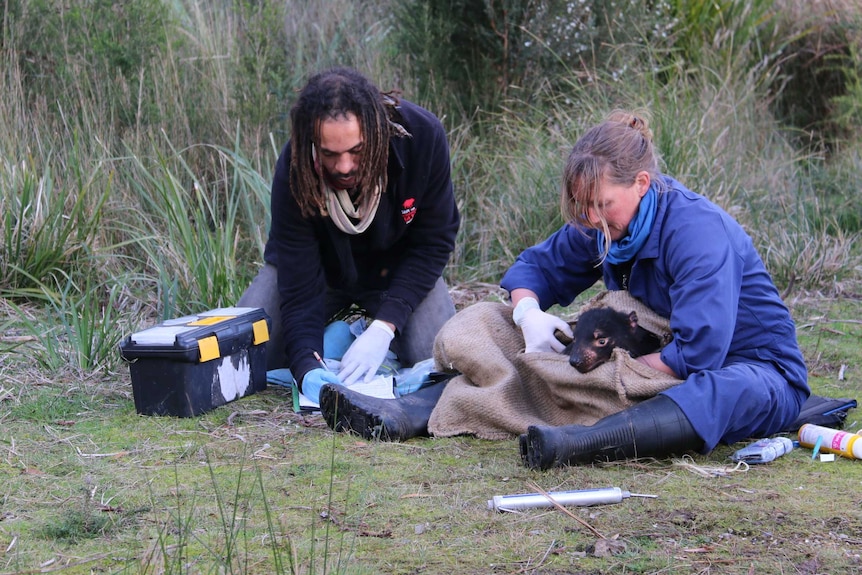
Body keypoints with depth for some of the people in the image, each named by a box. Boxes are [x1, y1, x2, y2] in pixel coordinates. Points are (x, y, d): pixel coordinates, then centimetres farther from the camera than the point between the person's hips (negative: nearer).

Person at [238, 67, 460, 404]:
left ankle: (373, 334, 11)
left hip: (395, 267, 0)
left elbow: (433, 241, -20)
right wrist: (309, 367, -46)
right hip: (319, 267, 0)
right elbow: (298, 287, -29)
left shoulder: (422, 135, -31)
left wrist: (384, 327, -30)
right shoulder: (294, 171, -32)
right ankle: (334, 335, 13)